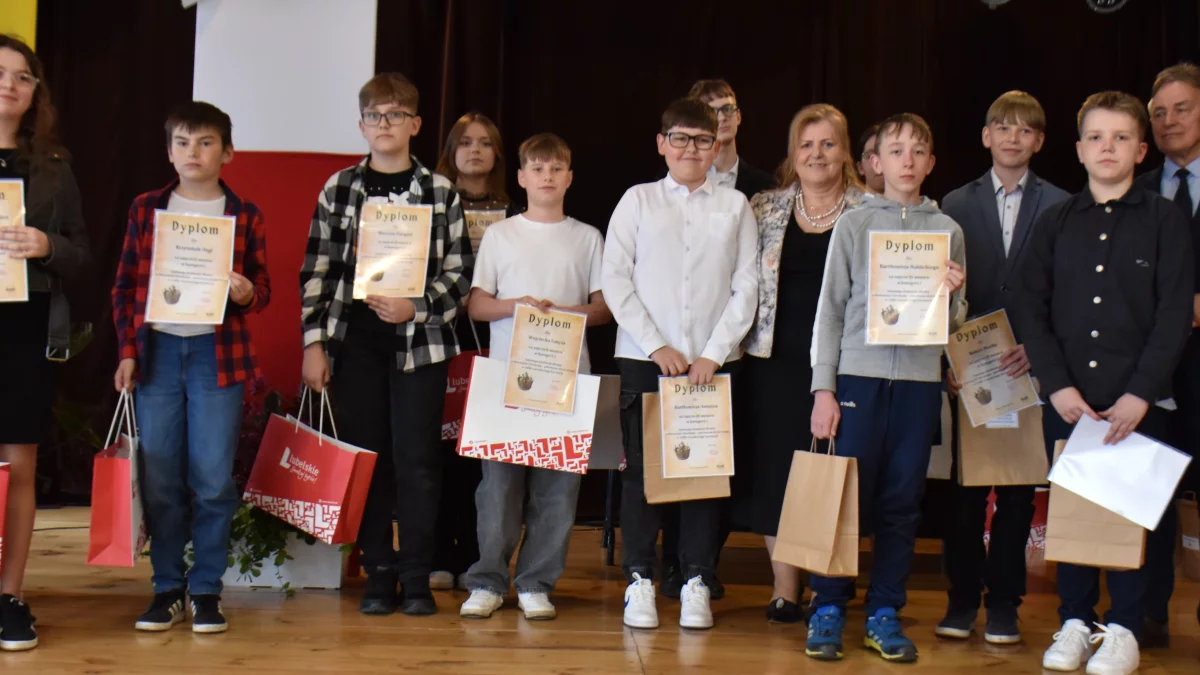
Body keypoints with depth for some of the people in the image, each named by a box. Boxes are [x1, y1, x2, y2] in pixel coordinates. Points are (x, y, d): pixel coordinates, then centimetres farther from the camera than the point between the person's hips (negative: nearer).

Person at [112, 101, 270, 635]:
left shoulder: (245, 216, 5)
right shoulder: (146, 209, 8)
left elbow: (263, 288, 9)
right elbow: (125, 285, 9)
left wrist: (246, 293, -14)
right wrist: (127, 351, 1)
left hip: (218, 354, -1)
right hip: (156, 350, 1)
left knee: (213, 480, 0)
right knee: (159, 480, 4)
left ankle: (206, 590, 11)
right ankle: (167, 588, 16)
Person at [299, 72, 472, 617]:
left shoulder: (440, 192, 4)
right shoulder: (338, 190, 7)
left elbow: (458, 273, 3)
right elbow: (316, 271, 6)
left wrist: (415, 307, -12)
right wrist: (313, 342, 0)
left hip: (418, 340, -1)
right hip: (354, 339, 2)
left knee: (416, 459, -2)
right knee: (366, 457, 6)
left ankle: (416, 577, 8)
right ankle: (378, 572, 16)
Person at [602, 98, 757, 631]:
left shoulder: (735, 207, 7)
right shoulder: (638, 200, 6)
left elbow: (747, 287, 3)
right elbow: (615, 279, 1)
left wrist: (713, 353, -7)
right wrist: (656, 346, -7)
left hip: (712, 362, 1)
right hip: (644, 358, 0)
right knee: (641, 468, 1)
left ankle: (696, 583, 10)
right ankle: (639, 579, 10)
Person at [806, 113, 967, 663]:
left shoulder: (947, 230, 9)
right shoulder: (854, 225, 4)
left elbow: (954, 325, 13)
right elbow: (830, 309, 3)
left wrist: (951, 295, -10)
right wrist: (823, 389, -3)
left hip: (920, 380, 2)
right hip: (859, 375, -2)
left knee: (902, 502, 6)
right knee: (845, 495, -1)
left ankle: (885, 612, 15)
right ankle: (828, 609, 11)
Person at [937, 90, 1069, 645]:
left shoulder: (1061, 207, 3)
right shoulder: (957, 205, 8)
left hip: (1029, 365, -1)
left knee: (1018, 486, 4)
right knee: (965, 485, 4)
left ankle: (1004, 603, 13)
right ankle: (962, 598, 14)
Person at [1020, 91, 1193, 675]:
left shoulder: (1164, 219, 2)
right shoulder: (1055, 222, 8)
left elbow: (1175, 314, -4)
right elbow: (1032, 310, 4)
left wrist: (1140, 393, -12)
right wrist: (1058, 385, -8)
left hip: (1136, 400, -2)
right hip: (1067, 398, 2)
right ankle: (1075, 622, 18)